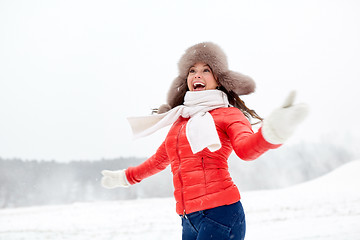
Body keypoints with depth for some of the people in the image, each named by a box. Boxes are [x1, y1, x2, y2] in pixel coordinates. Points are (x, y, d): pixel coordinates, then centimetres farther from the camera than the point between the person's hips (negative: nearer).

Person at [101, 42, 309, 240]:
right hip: (189, 219, 6)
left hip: (220, 212, -6)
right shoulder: (180, 119, 18)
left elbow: (247, 148, -19)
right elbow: (160, 159, 34)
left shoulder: (227, 114, 2)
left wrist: (271, 132, -41)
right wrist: (125, 177, 48)